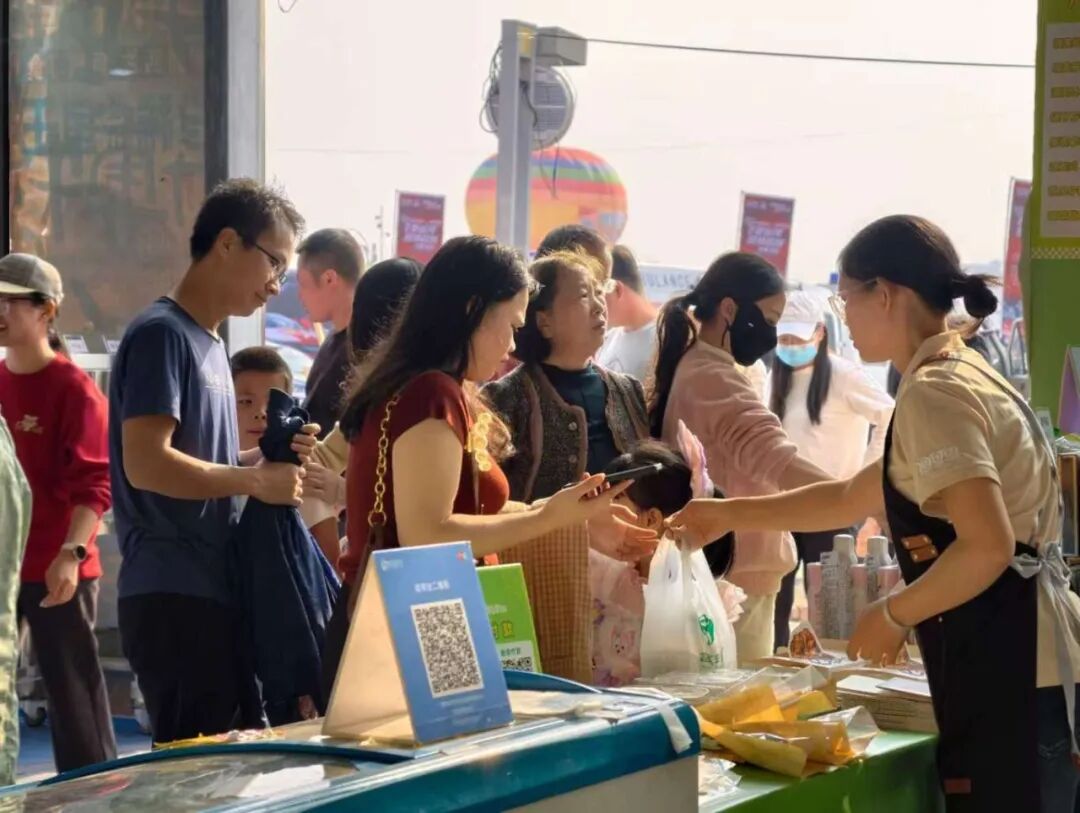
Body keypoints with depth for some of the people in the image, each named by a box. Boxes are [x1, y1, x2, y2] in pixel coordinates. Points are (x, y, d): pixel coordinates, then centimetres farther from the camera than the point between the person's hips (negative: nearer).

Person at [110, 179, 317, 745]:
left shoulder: (210, 344, 18)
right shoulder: (161, 334, -10)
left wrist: (269, 461, 6)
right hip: (174, 597, -9)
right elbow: (146, 464, -20)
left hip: (214, 592, 9)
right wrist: (254, 480, -14)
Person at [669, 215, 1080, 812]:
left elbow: (986, 547, -25)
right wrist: (732, 514, 33)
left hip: (1009, 678, -10)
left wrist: (893, 615, -11)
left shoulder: (934, 391, -13)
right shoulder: (965, 378, 18)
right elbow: (852, 497, 30)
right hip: (1019, 672, 10)